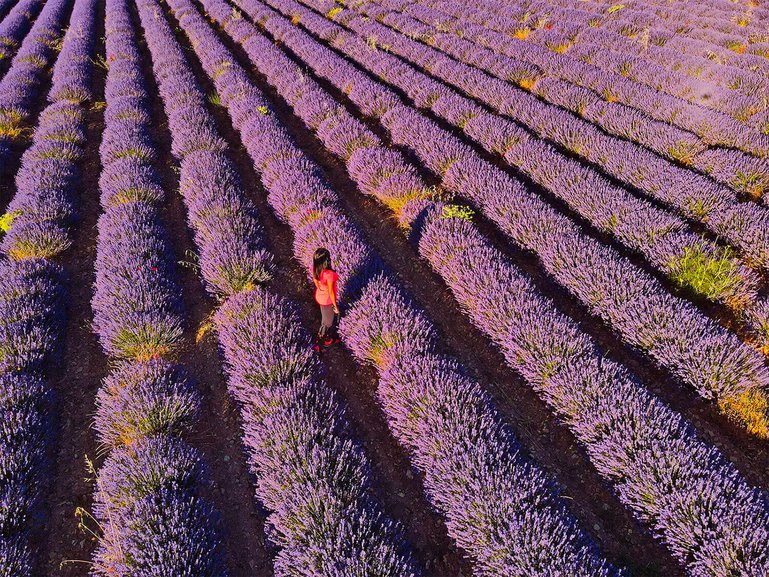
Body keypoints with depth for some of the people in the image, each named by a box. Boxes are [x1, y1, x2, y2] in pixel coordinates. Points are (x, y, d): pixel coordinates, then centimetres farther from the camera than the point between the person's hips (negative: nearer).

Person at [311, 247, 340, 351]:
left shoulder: (314, 269, -18)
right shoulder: (329, 274, -39)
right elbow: (331, 292, -26)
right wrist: (335, 306, -11)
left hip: (320, 296, 6)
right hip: (328, 300, -6)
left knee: (326, 318, 32)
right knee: (328, 322, 21)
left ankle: (330, 337, 55)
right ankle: (318, 343, 40)